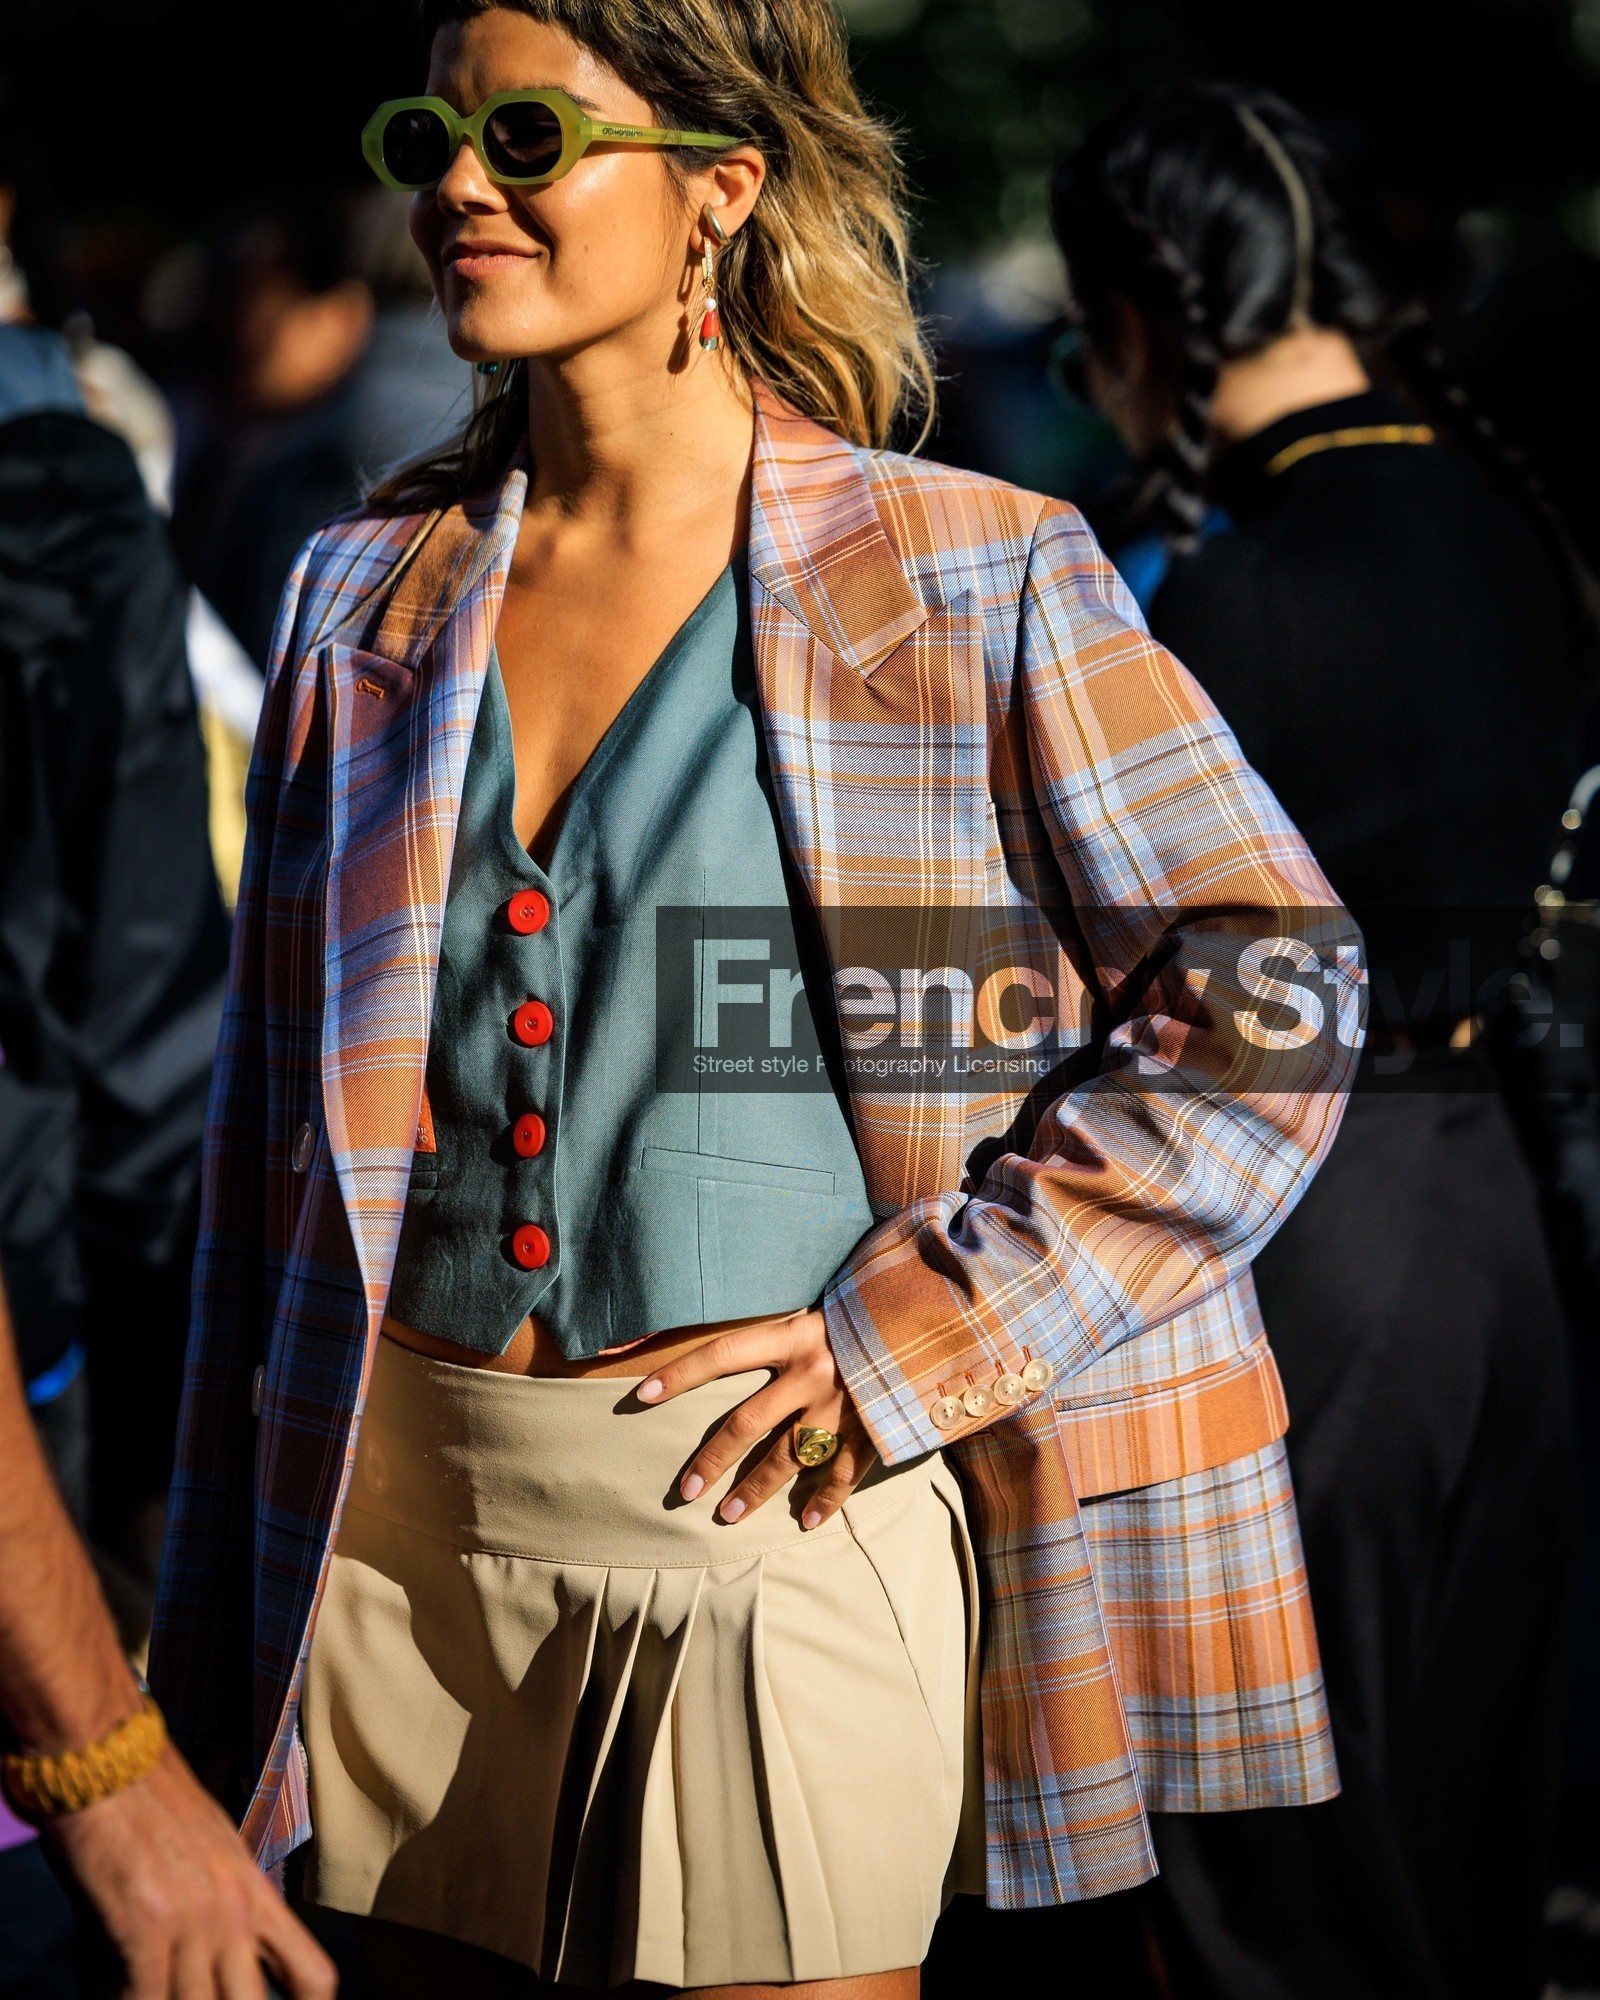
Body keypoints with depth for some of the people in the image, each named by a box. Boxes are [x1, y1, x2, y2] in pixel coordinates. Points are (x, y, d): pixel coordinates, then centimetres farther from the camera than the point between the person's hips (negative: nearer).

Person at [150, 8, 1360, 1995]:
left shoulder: (978, 582, -4)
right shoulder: (367, 599, 9)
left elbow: (1269, 991, -3)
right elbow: (279, 1129, 12)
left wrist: (918, 1329, -9)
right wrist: (218, 1627, 11)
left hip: (779, 1522, -4)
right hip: (403, 1527, 4)